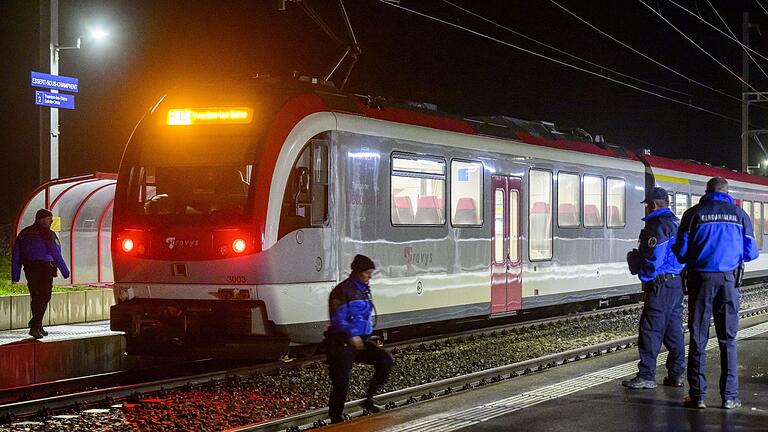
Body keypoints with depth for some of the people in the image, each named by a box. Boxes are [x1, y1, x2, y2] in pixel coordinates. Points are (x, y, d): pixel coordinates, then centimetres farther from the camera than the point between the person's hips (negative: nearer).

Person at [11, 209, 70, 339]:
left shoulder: (23, 233, 12)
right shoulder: (47, 234, -8)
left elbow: (16, 256, 11)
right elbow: (56, 254, -11)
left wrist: (15, 276, 13)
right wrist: (65, 272, -6)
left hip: (29, 269, 6)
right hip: (44, 269, -6)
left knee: (35, 298, 15)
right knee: (43, 298, -4)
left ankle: (38, 327, 21)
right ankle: (35, 326, -15)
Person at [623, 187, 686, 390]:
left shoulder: (658, 226, -15)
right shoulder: (675, 223, 16)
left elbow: (653, 259, -20)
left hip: (661, 284, -10)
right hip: (677, 282, 10)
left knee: (651, 330, -6)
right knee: (673, 329, 12)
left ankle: (646, 376, -5)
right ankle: (676, 375, 15)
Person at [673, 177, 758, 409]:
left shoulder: (693, 214, 0)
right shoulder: (739, 214, 4)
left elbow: (681, 251, -1)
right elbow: (751, 252, 6)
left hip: (701, 278, -1)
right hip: (728, 280, 1)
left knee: (698, 338, 4)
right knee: (728, 339, 7)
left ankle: (697, 395, 3)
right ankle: (729, 396, 6)